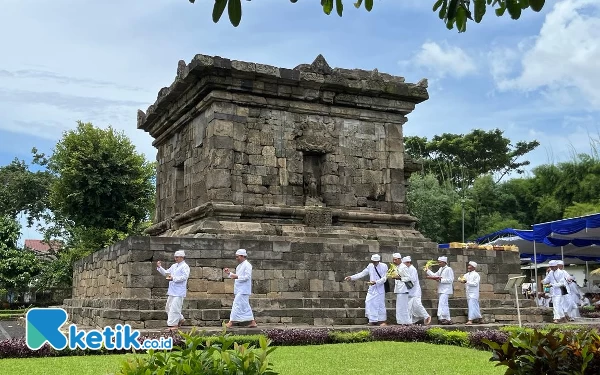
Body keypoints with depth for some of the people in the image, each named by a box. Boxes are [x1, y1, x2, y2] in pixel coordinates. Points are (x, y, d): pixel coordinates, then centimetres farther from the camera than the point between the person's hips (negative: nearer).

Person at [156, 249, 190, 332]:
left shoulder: (185, 266, -8)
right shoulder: (174, 266, 19)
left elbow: (184, 277, -20)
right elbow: (166, 273, 22)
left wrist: (173, 278, -27)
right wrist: (160, 267, 8)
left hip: (179, 292, -9)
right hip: (172, 291, 9)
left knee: (174, 308, -10)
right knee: (168, 307, 14)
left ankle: (174, 325, -5)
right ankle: (181, 319, 27)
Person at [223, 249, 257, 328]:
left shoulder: (247, 265, -11)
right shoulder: (240, 265, 19)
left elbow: (247, 276, -20)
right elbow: (236, 276, 25)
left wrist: (237, 277, -27)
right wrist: (229, 273, 12)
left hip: (243, 290, -10)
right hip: (239, 289, 10)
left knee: (237, 304, -11)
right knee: (245, 306, 10)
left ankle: (231, 322, -10)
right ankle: (252, 322, 14)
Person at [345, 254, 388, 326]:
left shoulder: (384, 266, -5)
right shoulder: (370, 266, 6)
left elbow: (384, 278, -11)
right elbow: (362, 274, 8)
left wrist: (375, 282, -25)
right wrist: (351, 277, 1)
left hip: (380, 289, -4)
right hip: (371, 289, 4)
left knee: (380, 304, -1)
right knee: (369, 303, -3)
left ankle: (382, 321, 12)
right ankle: (373, 320, 4)